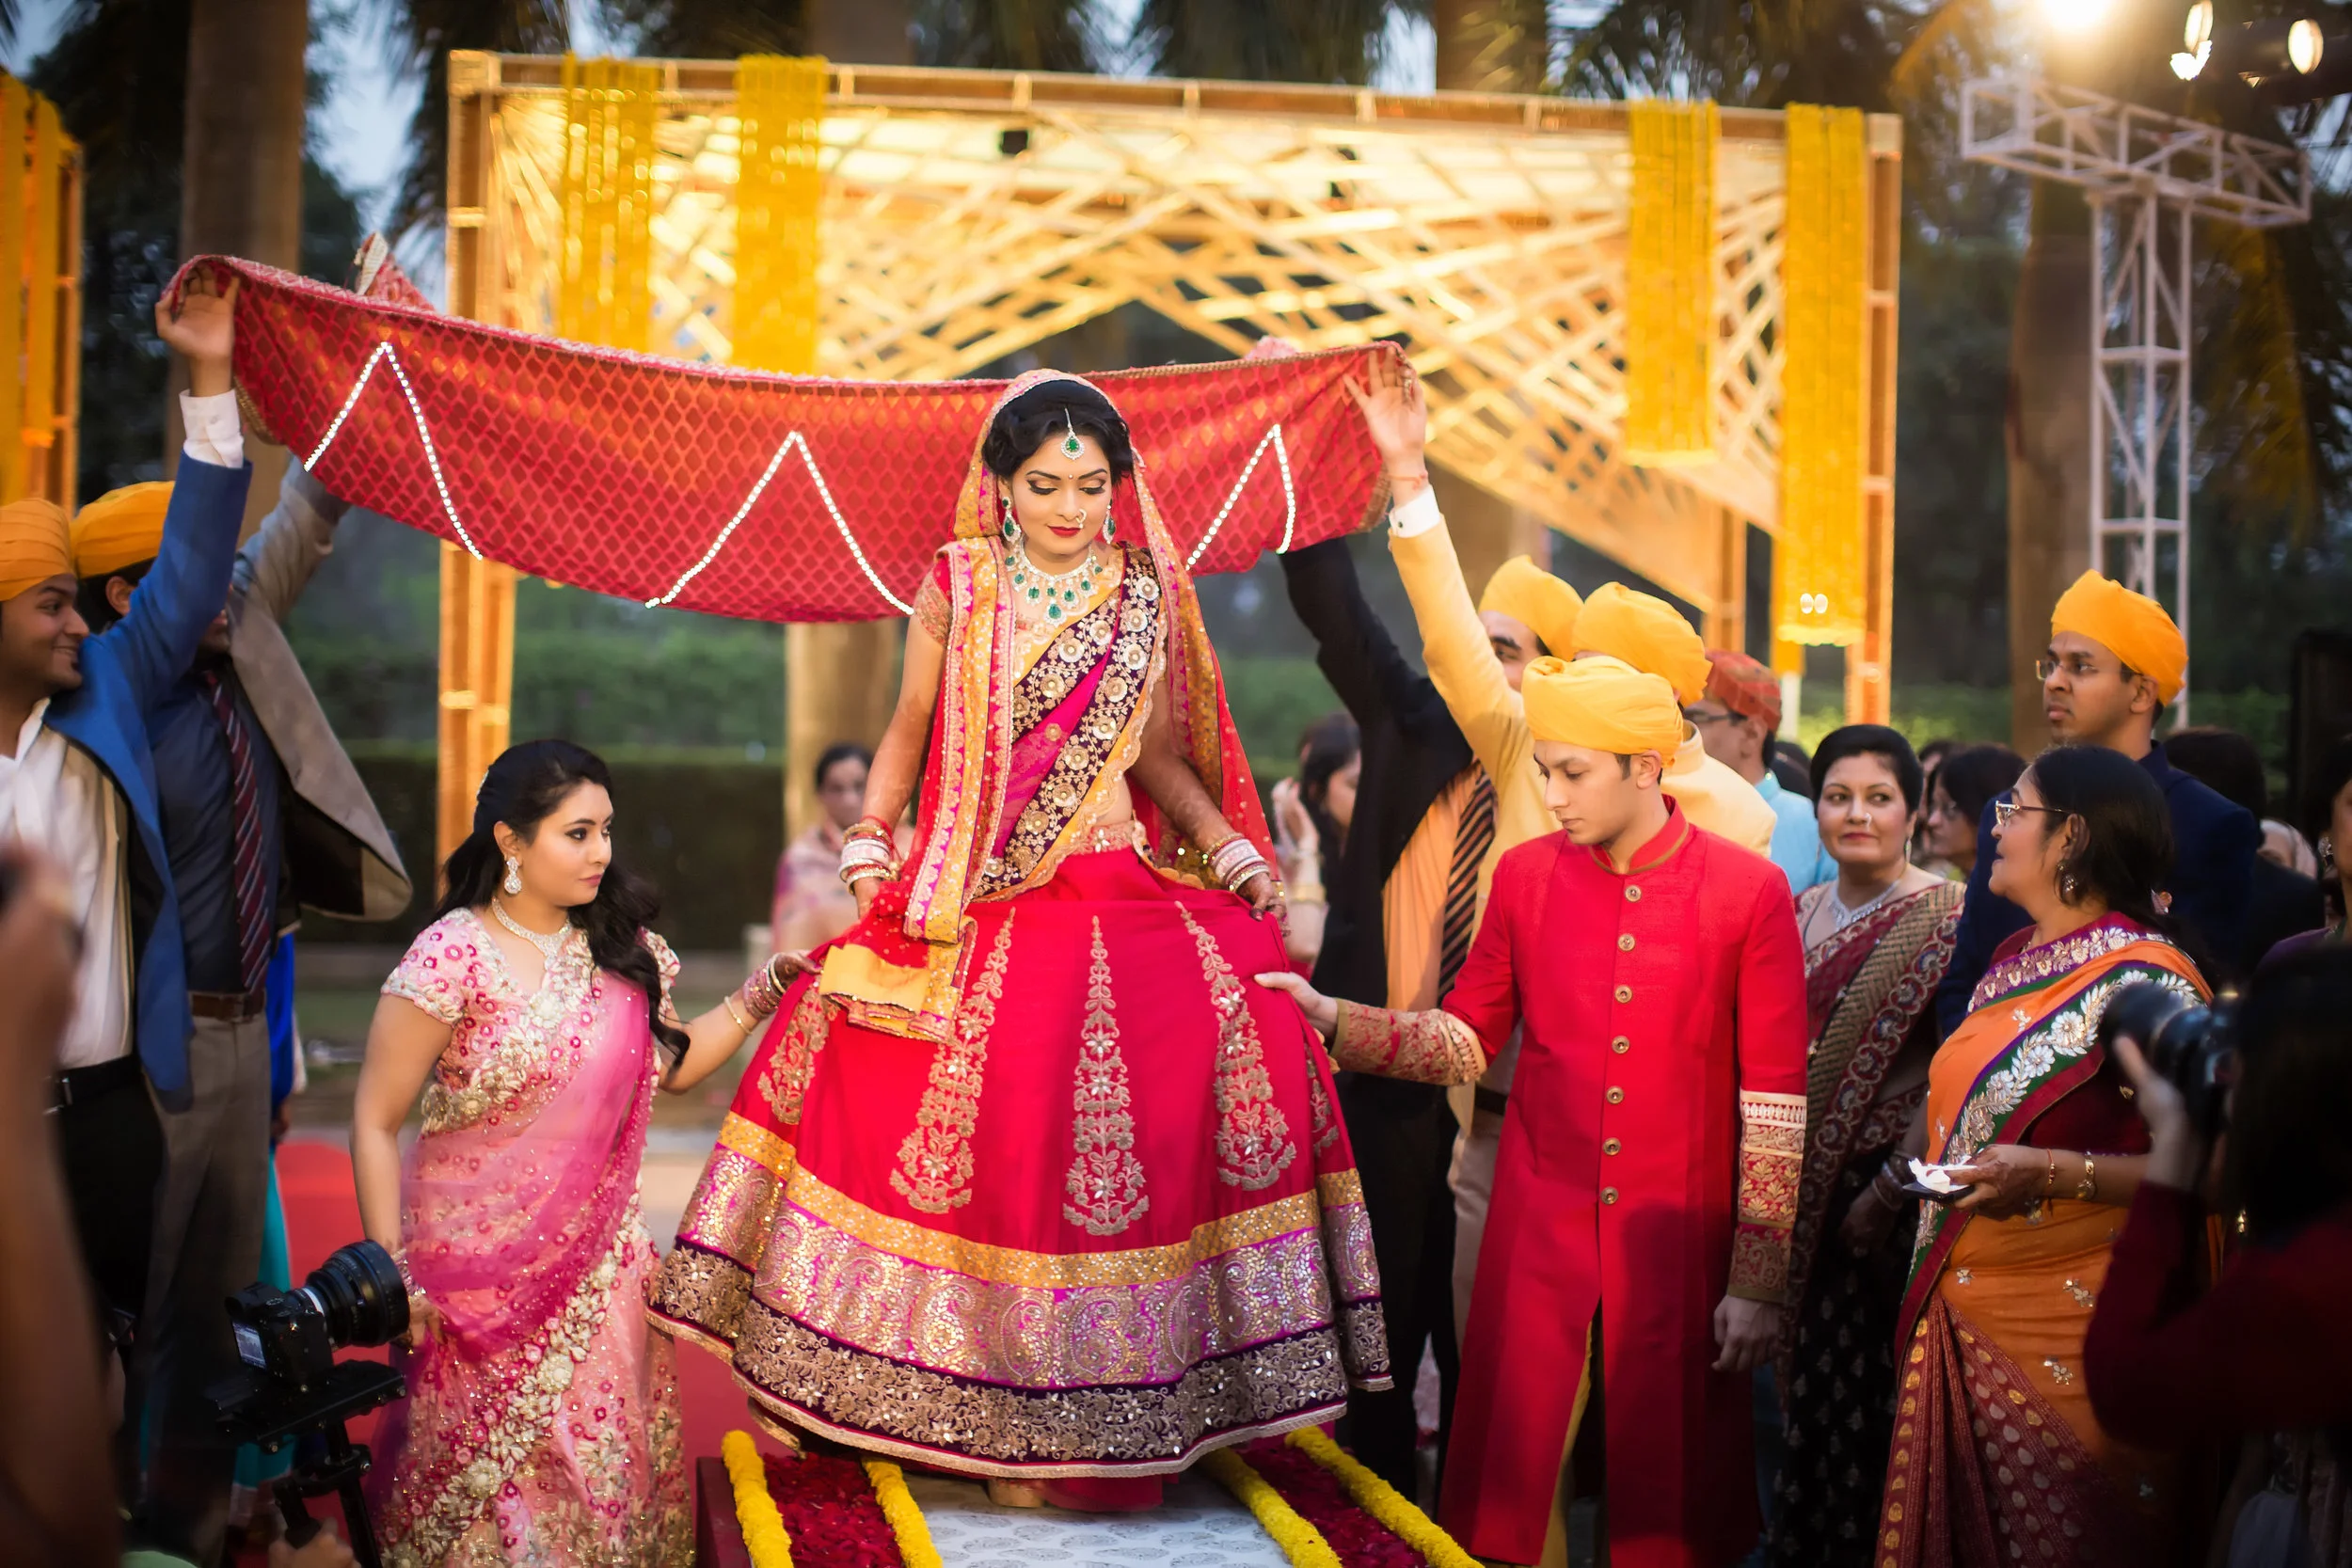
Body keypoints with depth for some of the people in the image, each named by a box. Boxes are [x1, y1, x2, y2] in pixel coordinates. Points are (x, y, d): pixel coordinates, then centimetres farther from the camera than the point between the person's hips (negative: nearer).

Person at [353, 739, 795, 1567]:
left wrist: (761, 990, 5)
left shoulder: (621, 945, 3)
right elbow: (375, 1124, -11)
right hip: (478, 1272, -4)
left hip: (600, 1265, 5)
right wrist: (390, 1277, -14)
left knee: (603, 1467, 7)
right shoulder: (454, 956, -14)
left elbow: (671, 1064, 17)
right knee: (484, 1472, 4)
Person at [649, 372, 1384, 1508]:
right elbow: (908, 729, 11)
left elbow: (1158, 754, 11)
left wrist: (1227, 847, -2)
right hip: (972, 908, -1)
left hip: (1114, 896, 1)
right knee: (980, 1125, -8)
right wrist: (870, 841, -1)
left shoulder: (1143, 598, 7)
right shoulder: (956, 588, 4)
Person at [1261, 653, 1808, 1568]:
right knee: (1516, 1488, 3)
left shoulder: (1749, 892, -6)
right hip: (1539, 1236, 2)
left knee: (1670, 1493, 7)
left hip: (1678, 1245, -2)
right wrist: (1334, 1020, -6)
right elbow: (1469, 1039, 8)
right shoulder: (1526, 876, 4)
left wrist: (1759, 1280, -7)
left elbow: (1776, 1101, -5)